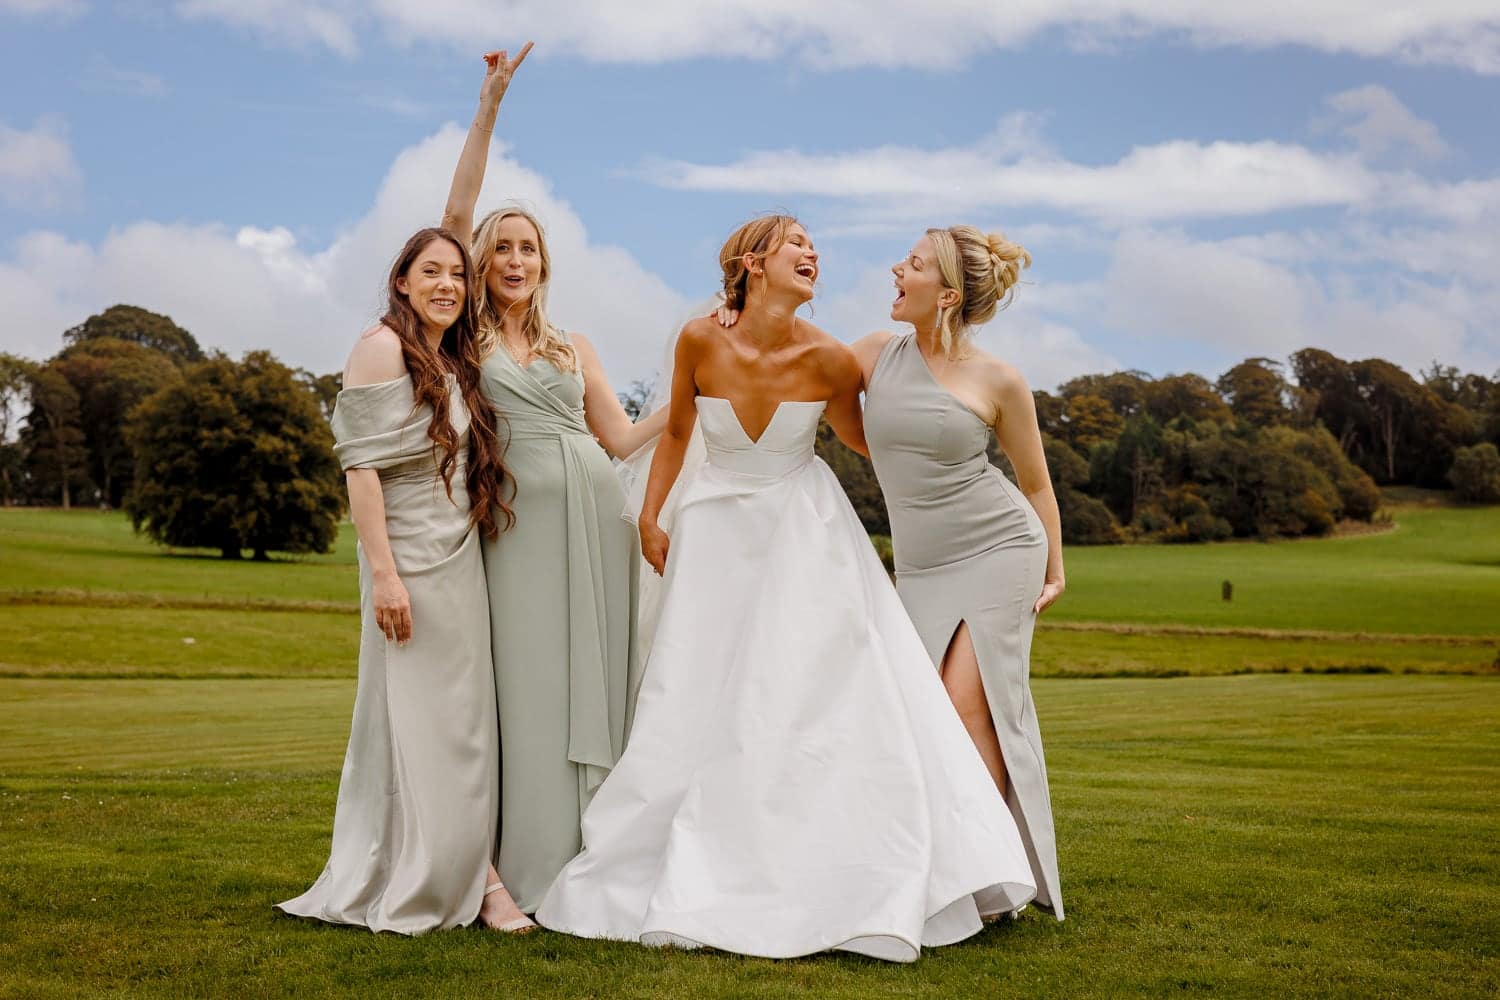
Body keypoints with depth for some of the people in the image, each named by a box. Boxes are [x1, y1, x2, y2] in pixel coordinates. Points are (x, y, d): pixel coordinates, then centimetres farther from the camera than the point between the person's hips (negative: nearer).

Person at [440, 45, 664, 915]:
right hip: (522, 521, -3)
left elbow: (621, 440, 13)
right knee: (528, 687, -5)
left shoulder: (574, 347, 17)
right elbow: (456, 216, 0)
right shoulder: (468, 336, 8)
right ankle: (530, 868, 1)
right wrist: (489, 108, -3)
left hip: (595, 515, 3)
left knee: (593, 680, 1)